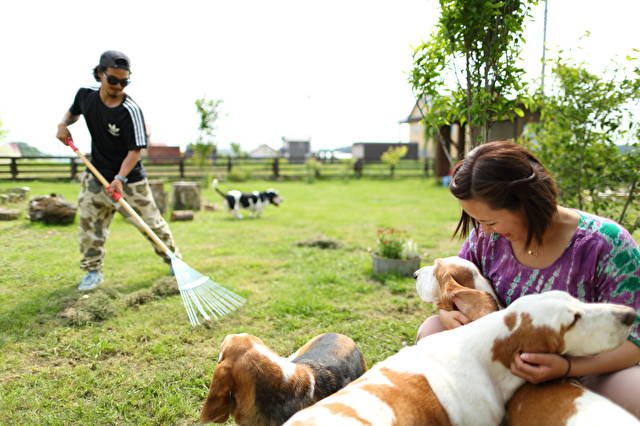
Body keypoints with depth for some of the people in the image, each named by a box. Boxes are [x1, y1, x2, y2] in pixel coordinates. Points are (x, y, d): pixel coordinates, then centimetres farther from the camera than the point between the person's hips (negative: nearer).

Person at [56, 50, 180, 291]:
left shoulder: (130, 111, -21)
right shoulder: (85, 95, -4)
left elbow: (135, 150, -22)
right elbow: (73, 112, 20)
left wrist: (120, 178, -33)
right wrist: (64, 124, -2)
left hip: (130, 179, -4)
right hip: (96, 176, 5)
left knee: (151, 222, 4)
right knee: (90, 225, 7)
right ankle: (93, 271, 24)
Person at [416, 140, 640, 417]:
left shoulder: (606, 244, -22)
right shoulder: (486, 236, -11)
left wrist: (567, 368, -35)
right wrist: (446, 312, -21)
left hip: (587, 371, -3)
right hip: (507, 364, 4)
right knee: (432, 330, -15)